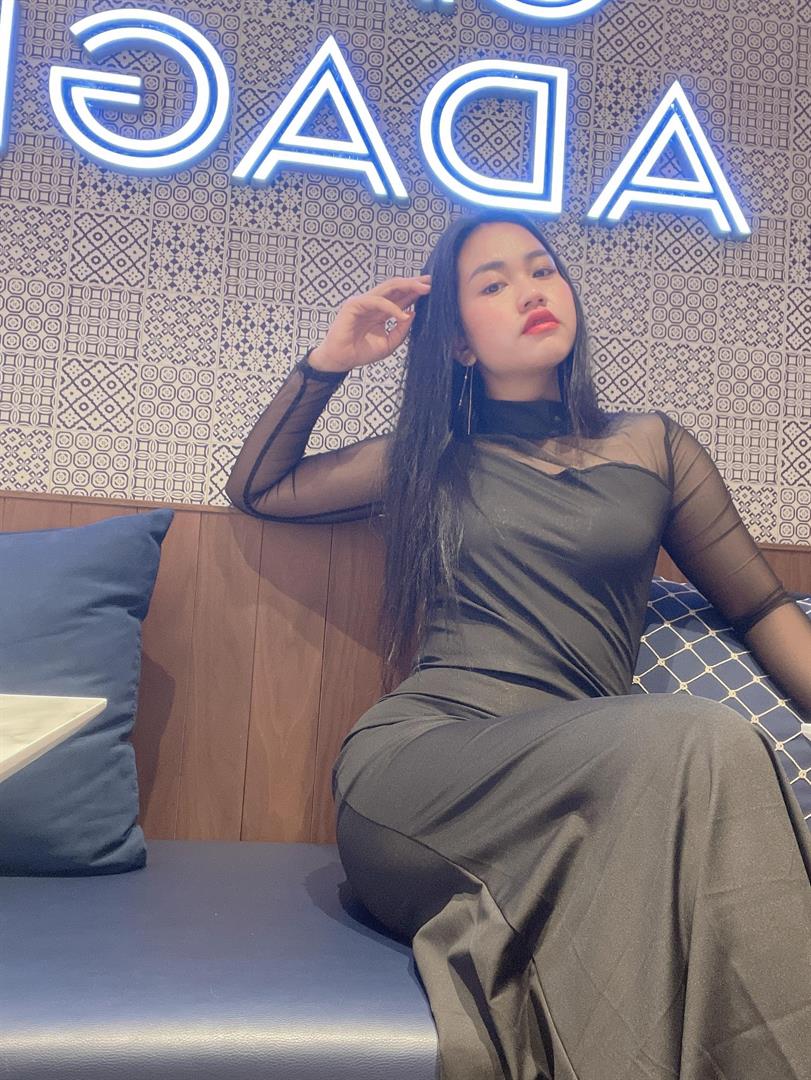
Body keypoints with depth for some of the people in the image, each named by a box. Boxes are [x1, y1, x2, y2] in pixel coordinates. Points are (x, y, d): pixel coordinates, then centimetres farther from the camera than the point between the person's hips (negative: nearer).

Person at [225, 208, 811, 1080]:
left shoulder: (654, 447, 18)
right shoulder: (428, 459, 18)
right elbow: (255, 489, 28)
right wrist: (328, 361, 15)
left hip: (569, 787, 1)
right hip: (409, 768, -1)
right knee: (695, 740, -29)